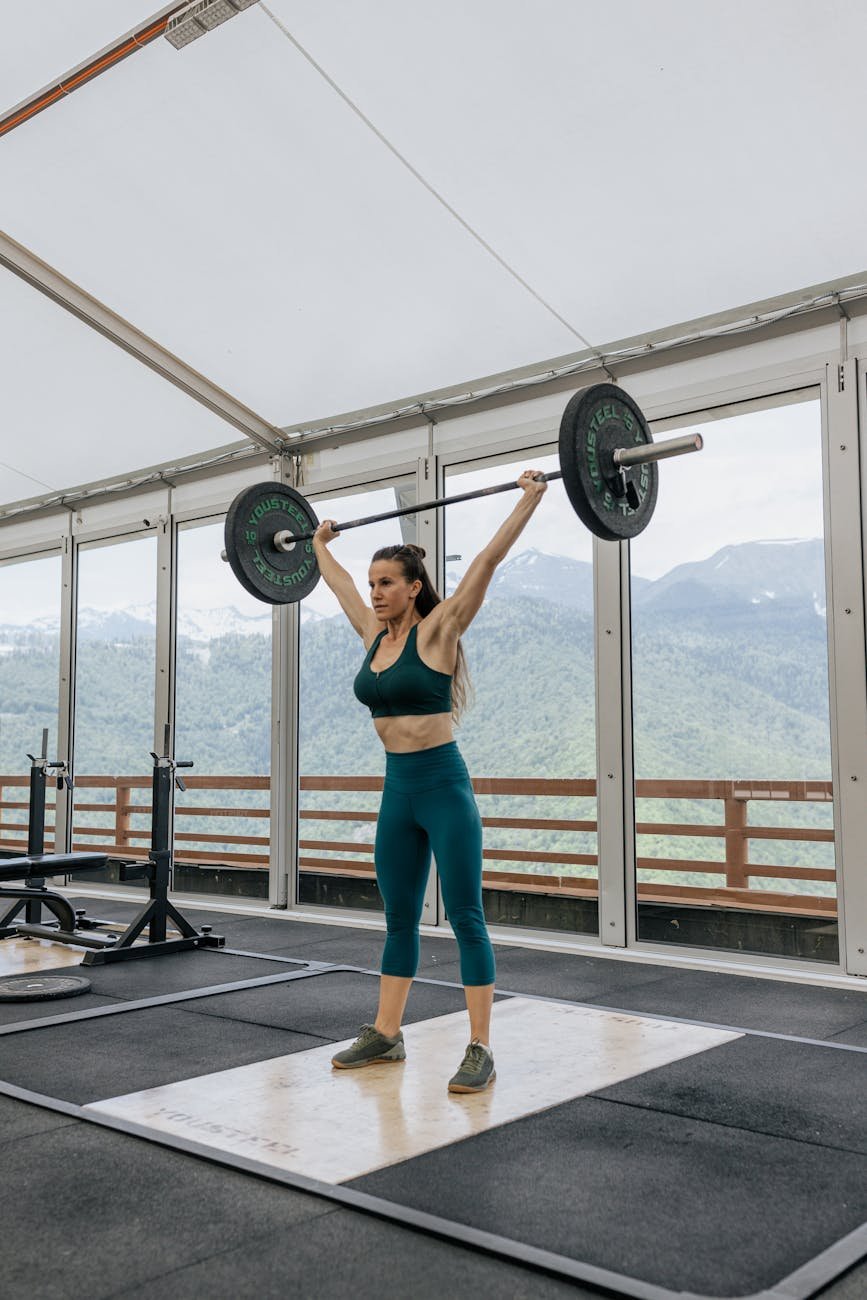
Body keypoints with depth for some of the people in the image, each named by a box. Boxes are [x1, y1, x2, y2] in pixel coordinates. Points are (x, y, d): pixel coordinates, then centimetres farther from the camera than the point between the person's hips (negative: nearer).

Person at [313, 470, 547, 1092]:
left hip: (444, 786, -7)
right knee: (399, 918, 15)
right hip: (397, 790, 7)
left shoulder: (438, 630, -9)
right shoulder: (375, 635, 9)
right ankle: (386, 1035, 26)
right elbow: (339, 583, 25)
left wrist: (531, 497, -14)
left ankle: (481, 1052, 5)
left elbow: (488, 559, -13)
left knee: (466, 917, -2)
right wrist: (319, 543, 38)